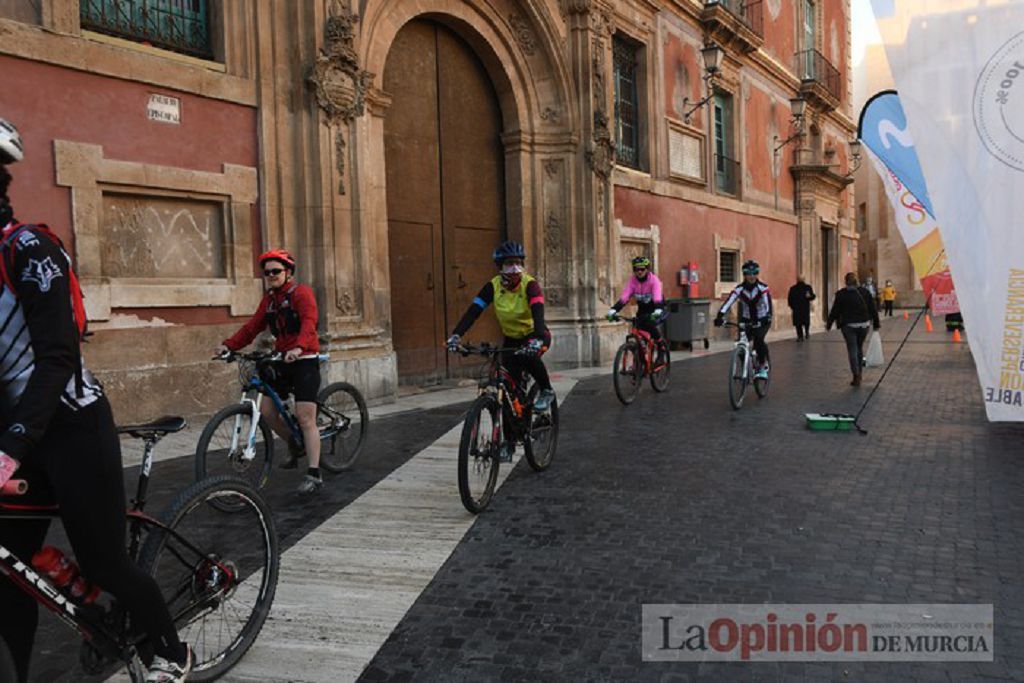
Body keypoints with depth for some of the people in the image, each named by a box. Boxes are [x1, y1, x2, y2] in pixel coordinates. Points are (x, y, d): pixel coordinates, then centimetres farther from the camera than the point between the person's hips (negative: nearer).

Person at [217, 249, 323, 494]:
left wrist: (299, 347, -42)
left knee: (305, 417, -11)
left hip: (304, 361, -7)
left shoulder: (301, 292, -8)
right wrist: (229, 345, -6)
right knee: (266, 409, 3)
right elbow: (253, 327, 8)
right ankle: (295, 446, 28)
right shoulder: (269, 299, 15)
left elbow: (309, 322, -25)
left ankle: (314, 474, -7)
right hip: (281, 361, 7)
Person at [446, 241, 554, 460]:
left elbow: (538, 314, -37)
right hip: (511, 339, 3)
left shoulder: (530, 284, -22)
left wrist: (536, 341, -55)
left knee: (528, 356, -38)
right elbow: (473, 310, -23)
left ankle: (546, 391, -10)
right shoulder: (493, 286, -14)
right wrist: (456, 335, -38)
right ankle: (509, 442, 7)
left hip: (535, 336, -3)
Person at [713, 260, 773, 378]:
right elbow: (728, 303, -25)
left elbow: (768, 305, -29)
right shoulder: (739, 288, -13)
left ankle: (763, 367, -9)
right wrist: (720, 316, -41)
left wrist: (767, 318, -48)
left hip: (762, 321, -3)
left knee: (758, 340, -28)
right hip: (746, 320, 3)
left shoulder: (763, 288, -18)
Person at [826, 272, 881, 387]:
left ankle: (856, 377, -6)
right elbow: (873, 309, 5)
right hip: (864, 324, 3)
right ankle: (859, 372, 26)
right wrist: (876, 323, 13)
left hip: (848, 325, -3)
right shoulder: (865, 292, 3)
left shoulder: (841, 294, -5)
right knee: (859, 347, 18)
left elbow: (835, 311, -2)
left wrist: (829, 324, 9)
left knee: (852, 349, 0)